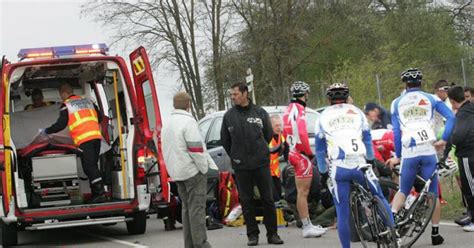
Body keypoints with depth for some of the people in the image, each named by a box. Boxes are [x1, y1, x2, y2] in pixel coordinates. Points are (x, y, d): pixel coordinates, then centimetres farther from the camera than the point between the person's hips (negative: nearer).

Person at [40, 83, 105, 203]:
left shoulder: (66, 105, 2)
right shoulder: (87, 101, 22)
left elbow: (61, 124, 0)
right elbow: (99, 117, 24)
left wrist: (46, 131, 13)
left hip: (84, 138, -6)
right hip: (96, 135, 7)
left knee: (89, 167, -8)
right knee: (93, 165, 10)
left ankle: (100, 193, -18)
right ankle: (96, 193, 7)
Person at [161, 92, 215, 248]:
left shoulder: (167, 125, 15)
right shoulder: (188, 122, -14)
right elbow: (196, 149, -19)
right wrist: (204, 168, -10)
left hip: (177, 172, 8)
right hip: (193, 171, -8)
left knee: (186, 207, 13)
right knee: (197, 208, -8)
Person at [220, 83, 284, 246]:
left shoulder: (260, 113, 1)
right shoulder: (229, 116, 2)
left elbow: (269, 134, 11)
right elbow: (225, 140, 11)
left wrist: (261, 152, 11)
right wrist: (235, 156, 10)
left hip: (261, 163, 0)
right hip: (241, 167, 1)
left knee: (268, 199, 2)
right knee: (246, 201, 3)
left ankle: (272, 234, 9)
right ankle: (252, 234, 10)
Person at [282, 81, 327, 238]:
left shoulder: (289, 110, 15)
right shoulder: (299, 109, -15)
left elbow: (286, 133, 21)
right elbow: (302, 134, -22)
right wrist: (310, 153, -14)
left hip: (293, 153, 10)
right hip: (302, 155, -10)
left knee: (302, 191, 14)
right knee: (303, 192, -7)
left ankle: (308, 225, 21)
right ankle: (307, 227, -5)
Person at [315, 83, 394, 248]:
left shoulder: (323, 117, 14)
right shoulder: (356, 112, 14)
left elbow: (319, 150, 15)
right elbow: (368, 139, 19)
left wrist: (323, 172, 24)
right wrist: (370, 160, 33)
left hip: (338, 168, 0)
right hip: (359, 165, 0)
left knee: (342, 213, 4)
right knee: (380, 198, 15)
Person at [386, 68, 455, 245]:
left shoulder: (397, 103, 11)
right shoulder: (431, 99, 9)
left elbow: (396, 131, 8)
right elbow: (451, 117, -3)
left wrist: (397, 156, 13)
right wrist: (443, 140, -3)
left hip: (408, 153, 1)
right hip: (428, 151, -1)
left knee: (403, 190, 15)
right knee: (433, 193, 8)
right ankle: (435, 234, 10)